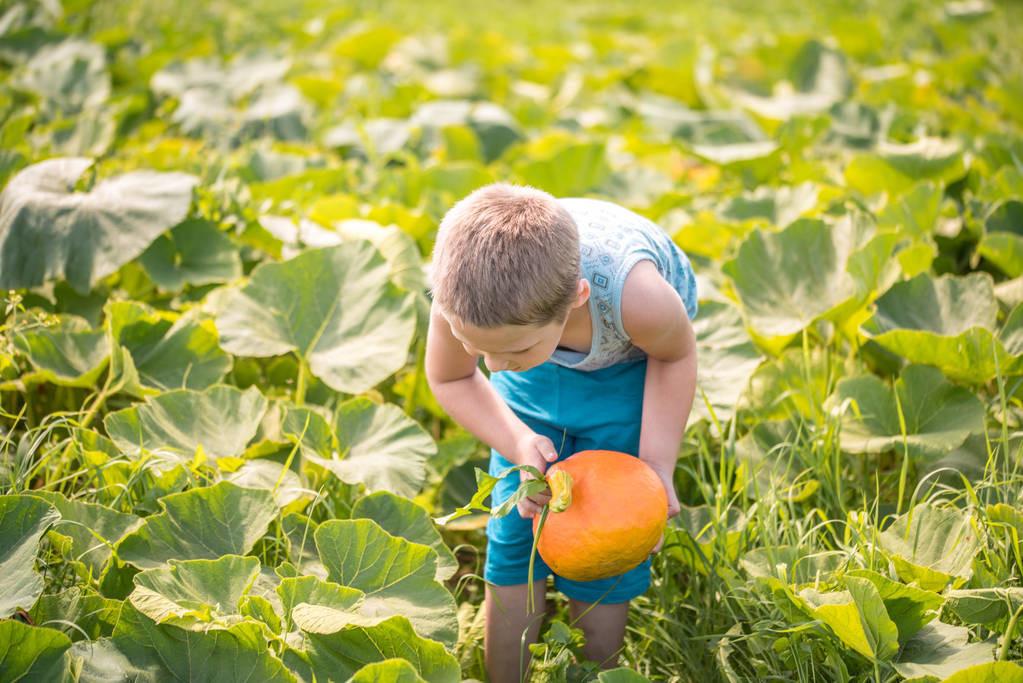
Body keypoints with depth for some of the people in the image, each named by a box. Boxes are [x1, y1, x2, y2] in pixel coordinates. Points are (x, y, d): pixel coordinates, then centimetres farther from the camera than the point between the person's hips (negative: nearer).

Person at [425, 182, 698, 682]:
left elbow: (676, 354, -17)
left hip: (630, 363, -2)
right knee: (514, 539, 0)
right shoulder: (463, 292, -37)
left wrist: (656, 464, -21)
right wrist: (518, 444, -27)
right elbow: (449, 379, -12)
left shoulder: (636, 297, -45)